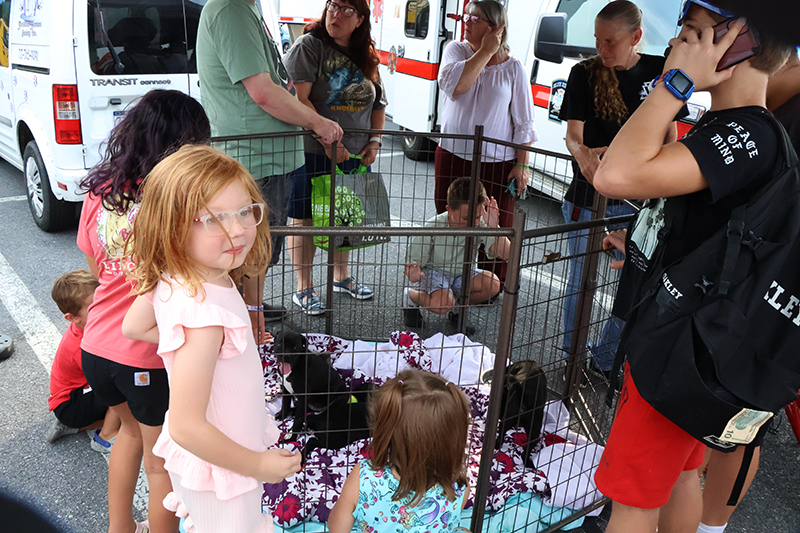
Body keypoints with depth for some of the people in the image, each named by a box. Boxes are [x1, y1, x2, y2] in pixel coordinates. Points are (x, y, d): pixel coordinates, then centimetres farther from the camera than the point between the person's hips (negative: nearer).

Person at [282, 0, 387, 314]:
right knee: (304, 219, 3)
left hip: (355, 154, 6)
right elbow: (298, 99, -18)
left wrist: (374, 141, 3)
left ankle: (341, 276, 36)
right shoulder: (309, 45, -7)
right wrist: (328, 140, -22)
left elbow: (378, 103, 18)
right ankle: (304, 288, 17)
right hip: (312, 151, -6)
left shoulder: (366, 56, 12)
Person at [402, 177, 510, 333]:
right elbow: (412, 263, -17)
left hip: (463, 274, 4)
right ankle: (410, 296, 1)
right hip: (433, 272, -4)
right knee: (443, 304, -34)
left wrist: (494, 226, -42)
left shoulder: (482, 225, -19)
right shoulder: (433, 227, -24)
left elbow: (505, 254, -30)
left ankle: (458, 306, 4)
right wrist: (412, 274, -42)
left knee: (493, 283, -25)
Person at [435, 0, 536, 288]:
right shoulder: (456, 50, 2)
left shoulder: (512, 68, -2)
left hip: (497, 163, -2)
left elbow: (523, 123, 1)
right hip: (452, 157, 2)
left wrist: (522, 165, -4)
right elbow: (453, 86, -21)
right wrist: (485, 51, -16)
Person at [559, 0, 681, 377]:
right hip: (588, 195, -2)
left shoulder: (659, 71, 1)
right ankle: (572, 357, 28)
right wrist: (582, 154, -34)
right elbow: (572, 134, -11)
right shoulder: (584, 73, -4)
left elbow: (670, 134, 9)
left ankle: (604, 360, 24)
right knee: (580, 282, 8)